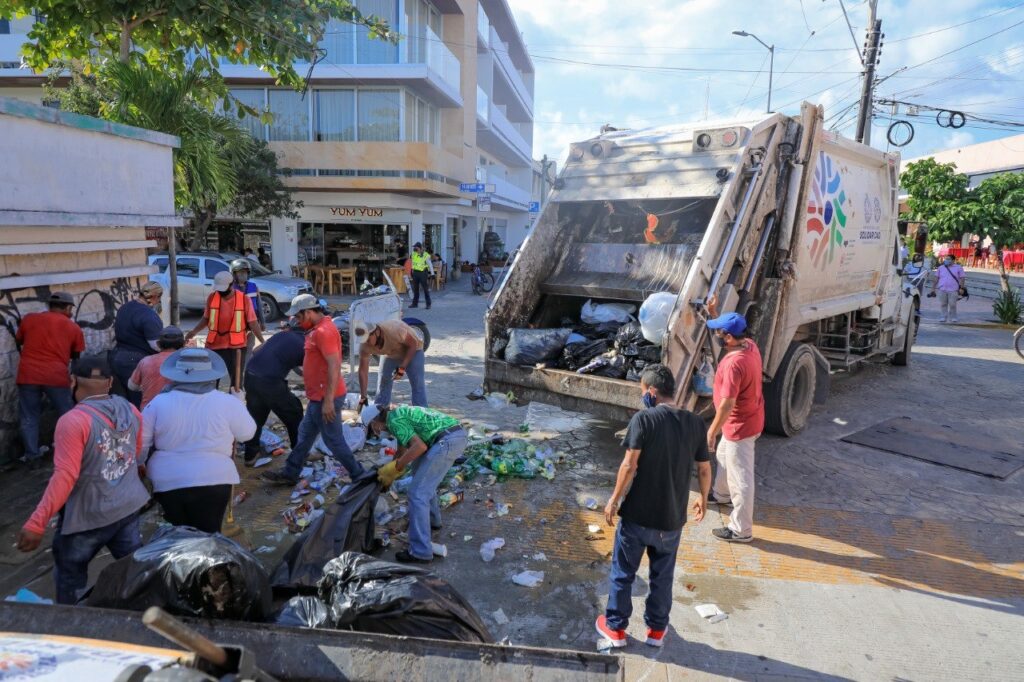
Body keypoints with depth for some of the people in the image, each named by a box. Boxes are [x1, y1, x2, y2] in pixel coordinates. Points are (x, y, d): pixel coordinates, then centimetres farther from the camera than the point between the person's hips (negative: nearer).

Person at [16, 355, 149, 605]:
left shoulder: (73, 421, -21)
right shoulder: (130, 410, -1)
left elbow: (65, 477, -26)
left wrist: (36, 523, -23)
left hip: (88, 516, -5)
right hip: (129, 507, 6)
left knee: (70, 579, 16)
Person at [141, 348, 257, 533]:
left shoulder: (158, 403, -2)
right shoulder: (227, 403, -8)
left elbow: (140, 443, 5)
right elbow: (247, 433, 5)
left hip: (166, 482, 2)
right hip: (211, 481, -2)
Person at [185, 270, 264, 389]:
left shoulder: (244, 299, -8)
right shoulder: (211, 298, 0)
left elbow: (252, 322, -6)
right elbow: (206, 318, 12)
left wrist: (262, 341, -14)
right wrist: (193, 332, 0)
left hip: (236, 346, -2)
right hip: (214, 345, 2)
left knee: (236, 379, 7)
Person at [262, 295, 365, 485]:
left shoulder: (324, 331, -20)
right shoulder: (319, 328, 12)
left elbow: (334, 367, -26)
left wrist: (328, 401, -27)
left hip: (326, 398, -10)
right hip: (319, 396, 10)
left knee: (333, 440, 1)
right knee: (305, 434, 19)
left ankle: (359, 476, 13)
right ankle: (290, 474, 32)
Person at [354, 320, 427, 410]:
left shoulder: (394, 329, -40)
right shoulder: (365, 345, -24)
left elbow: (413, 344, -27)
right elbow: (363, 371, -18)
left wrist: (402, 367, -32)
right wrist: (362, 397, -19)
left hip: (412, 350, -5)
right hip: (391, 354, 5)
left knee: (417, 384, -14)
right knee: (383, 381, 1)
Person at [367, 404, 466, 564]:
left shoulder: (394, 420, -5)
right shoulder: (399, 413, 24)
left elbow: (420, 446, -17)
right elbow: (402, 451, 35)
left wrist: (393, 468, -8)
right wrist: (388, 475, 41)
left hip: (447, 441, -10)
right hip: (457, 435, 10)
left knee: (418, 492, -4)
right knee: (420, 470, 31)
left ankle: (420, 552, -2)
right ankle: (432, 519, 44)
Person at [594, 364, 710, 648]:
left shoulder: (643, 419, -17)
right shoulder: (696, 423, -3)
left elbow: (629, 466, -19)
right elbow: (704, 469, 4)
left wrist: (614, 500, -7)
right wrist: (703, 497, 22)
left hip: (638, 513, -3)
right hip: (672, 517, 4)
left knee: (623, 572, 15)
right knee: (663, 575, 22)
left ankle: (615, 627, 28)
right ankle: (656, 629, 35)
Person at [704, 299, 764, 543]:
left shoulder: (734, 364, -33)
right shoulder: (750, 345, -5)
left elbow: (727, 404, -32)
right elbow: (729, 330, 19)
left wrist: (712, 431, -22)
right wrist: (713, 313, 9)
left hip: (740, 425, -10)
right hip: (748, 417, 10)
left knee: (741, 477, 2)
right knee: (723, 455, 31)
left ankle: (741, 530, 15)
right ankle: (722, 494, 55)